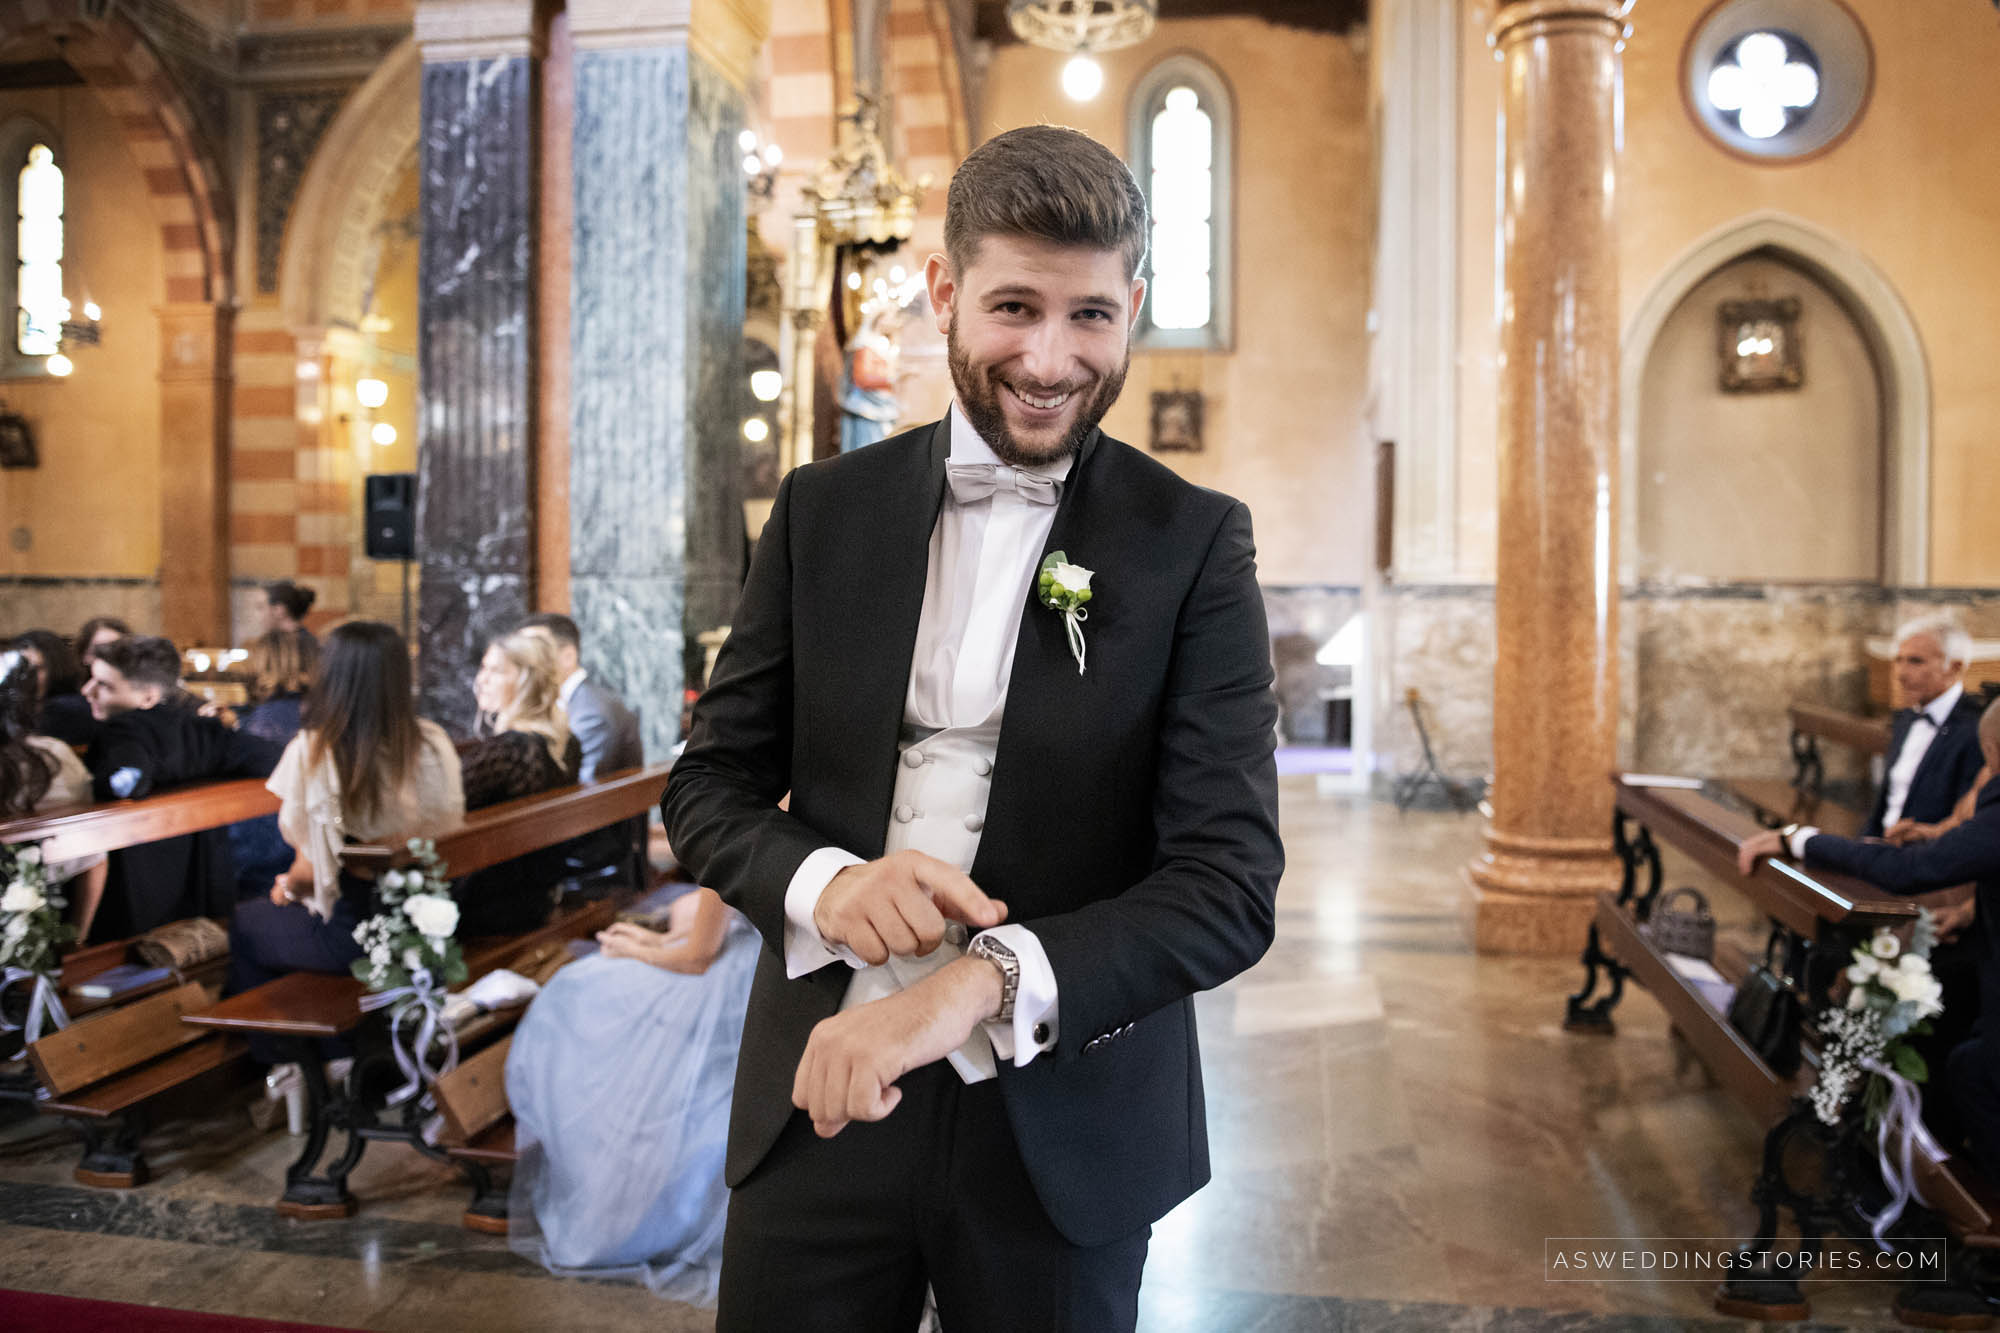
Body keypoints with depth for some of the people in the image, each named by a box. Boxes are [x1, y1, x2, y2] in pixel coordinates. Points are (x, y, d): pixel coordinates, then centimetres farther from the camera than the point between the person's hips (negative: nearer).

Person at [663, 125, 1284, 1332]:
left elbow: (1234, 883, -14)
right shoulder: (825, 510, 0)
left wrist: (983, 979, -29)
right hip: (820, 1097, 2)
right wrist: (823, 881, -17)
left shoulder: (1194, 543, -7)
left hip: (1062, 1127, -1)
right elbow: (708, 788, 4)